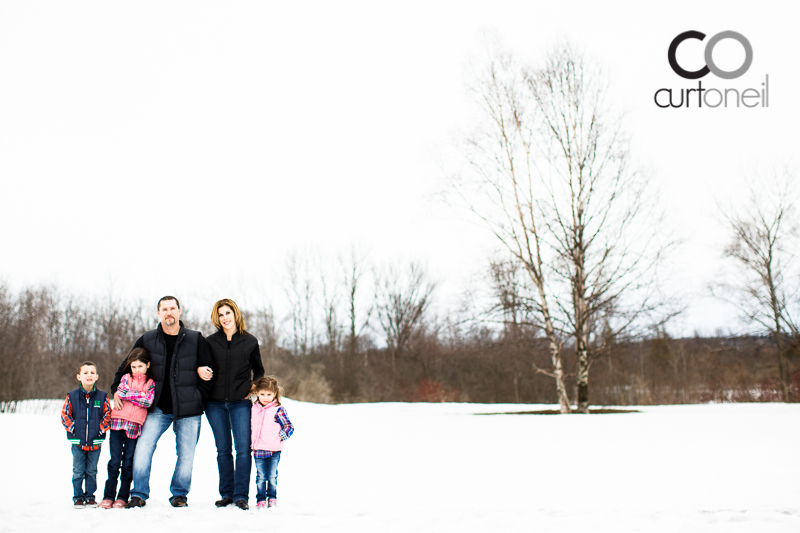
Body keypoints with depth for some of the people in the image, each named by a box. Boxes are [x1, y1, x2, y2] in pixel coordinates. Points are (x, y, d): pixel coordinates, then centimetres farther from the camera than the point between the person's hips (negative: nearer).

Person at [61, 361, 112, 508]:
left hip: (95, 441, 0)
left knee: (92, 471, 9)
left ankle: (90, 496, 20)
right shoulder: (72, 396, -2)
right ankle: (78, 497, 14)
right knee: (78, 471, 4)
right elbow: (65, 415, 1)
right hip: (77, 441, 0)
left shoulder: (102, 397, -1)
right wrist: (73, 429, -8)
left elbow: (107, 415, 3)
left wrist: (101, 429, -8)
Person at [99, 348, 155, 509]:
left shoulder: (151, 383, 9)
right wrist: (139, 394, -4)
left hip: (135, 426, 0)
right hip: (118, 423, 0)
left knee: (128, 463, 3)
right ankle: (108, 496, 3)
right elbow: (121, 393, -5)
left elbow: (148, 401, -7)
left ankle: (123, 497, 10)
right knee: (115, 461, -2)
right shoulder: (126, 378, 12)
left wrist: (129, 395, -5)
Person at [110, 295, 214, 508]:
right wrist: (117, 389, 4)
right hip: (158, 409, 1)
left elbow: (208, 370, 6)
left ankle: (179, 494, 20)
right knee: (143, 448, -11)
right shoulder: (147, 340, 5)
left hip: (187, 410, -1)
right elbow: (127, 365, 14)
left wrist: (198, 395, -1)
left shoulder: (195, 340, 1)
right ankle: (139, 494, 1)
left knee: (186, 454, 2)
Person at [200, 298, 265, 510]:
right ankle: (227, 493, 13)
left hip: (240, 403, -1)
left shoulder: (250, 341, 5)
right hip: (215, 403, 1)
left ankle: (241, 495, -4)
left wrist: (253, 388, 1)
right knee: (223, 449, 6)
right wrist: (199, 369, -7)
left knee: (243, 449, -8)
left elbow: (259, 370, 15)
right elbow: (200, 362, 16)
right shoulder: (211, 341, 6)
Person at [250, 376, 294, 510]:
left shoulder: (278, 410, -5)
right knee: (260, 476, 6)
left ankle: (272, 497, 20)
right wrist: (251, 441, 13)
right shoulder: (254, 408, 8)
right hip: (258, 450, 3)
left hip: (274, 450, -3)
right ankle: (260, 499, 13)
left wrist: (281, 437, -11)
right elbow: (251, 426, 21)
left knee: (272, 476, 5)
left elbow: (289, 427, -2)